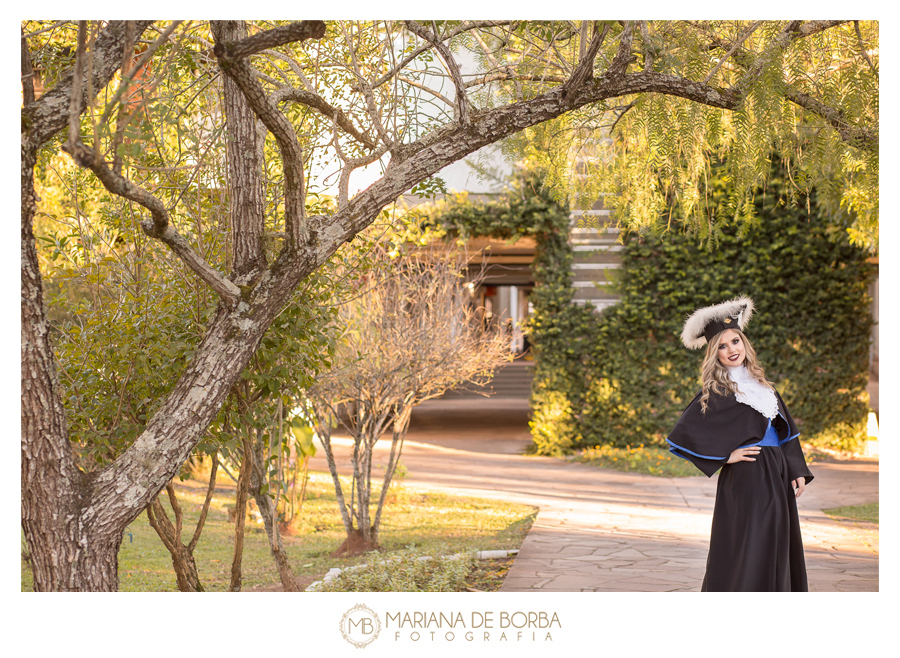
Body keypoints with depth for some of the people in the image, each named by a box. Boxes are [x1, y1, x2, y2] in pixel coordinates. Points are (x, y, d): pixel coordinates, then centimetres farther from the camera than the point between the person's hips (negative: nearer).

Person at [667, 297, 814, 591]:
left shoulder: (759, 383, 14)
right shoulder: (716, 392, -7)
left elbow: (785, 429, 16)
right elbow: (683, 435, -14)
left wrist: (797, 471, 5)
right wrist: (725, 455, -11)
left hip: (777, 479, 7)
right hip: (747, 480, -7)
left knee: (778, 554, 10)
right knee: (748, 557, -8)